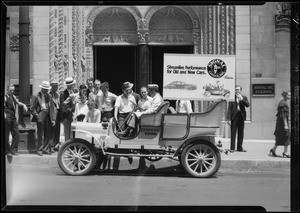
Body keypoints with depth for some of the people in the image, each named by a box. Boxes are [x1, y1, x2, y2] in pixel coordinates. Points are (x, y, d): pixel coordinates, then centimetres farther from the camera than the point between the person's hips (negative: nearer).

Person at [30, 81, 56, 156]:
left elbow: (52, 108, 12)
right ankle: (40, 150, 6)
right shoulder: (36, 96, -2)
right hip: (41, 117, -5)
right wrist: (37, 116, -13)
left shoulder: (49, 96, 13)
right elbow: (32, 109, -3)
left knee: (48, 134, 7)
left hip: (48, 116, 5)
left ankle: (45, 149, 17)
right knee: (40, 134, -2)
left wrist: (53, 119, 5)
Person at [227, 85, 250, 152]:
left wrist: (242, 99, -15)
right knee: (233, 133, -3)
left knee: (241, 133, 6)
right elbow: (229, 108, 1)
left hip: (241, 116, 3)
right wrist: (229, 118, -6)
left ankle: (240, 148, 14)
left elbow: (247, 105, -5)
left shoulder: (244, 97, 11)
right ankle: (232, 148, 0)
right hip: (234, 116, -2)